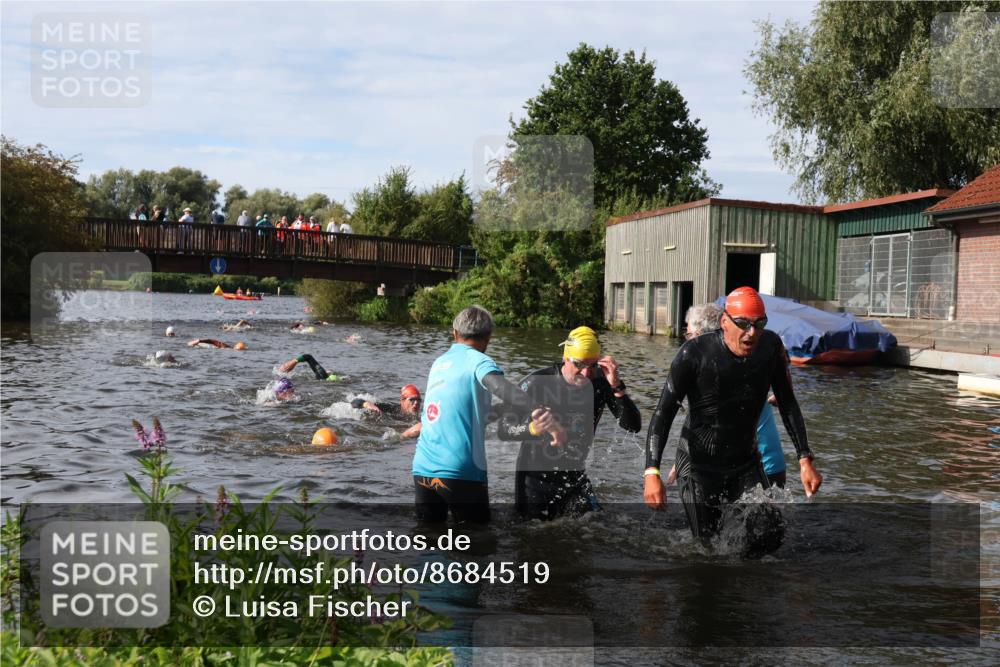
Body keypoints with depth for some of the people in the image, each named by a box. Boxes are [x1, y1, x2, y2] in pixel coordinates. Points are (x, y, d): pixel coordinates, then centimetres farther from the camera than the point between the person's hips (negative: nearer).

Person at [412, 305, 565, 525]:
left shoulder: (439, 362, 13)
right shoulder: (476, 360, -6)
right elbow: (500, 387, -27)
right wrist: (537, 413, -41)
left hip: (422, 468, 6)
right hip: (460, 472, -6)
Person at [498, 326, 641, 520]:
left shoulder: (601, 383, -12)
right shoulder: (536, 383, -20)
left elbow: (633, 426, -19)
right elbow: (503, 430, -20)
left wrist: (617, 387, -33)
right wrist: (533, 428, -41)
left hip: (575, 476, 3)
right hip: (536, 480, -2)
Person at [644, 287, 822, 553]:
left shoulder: (771, 346, -9)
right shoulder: (694, 353, -22)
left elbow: (788, 404, 3)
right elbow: (664, 412, -21)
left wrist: (805, 459, -1)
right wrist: (652, 472, -31)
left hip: (746, 463, 4)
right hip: (699, 466, -4)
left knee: (769, 539, -2)